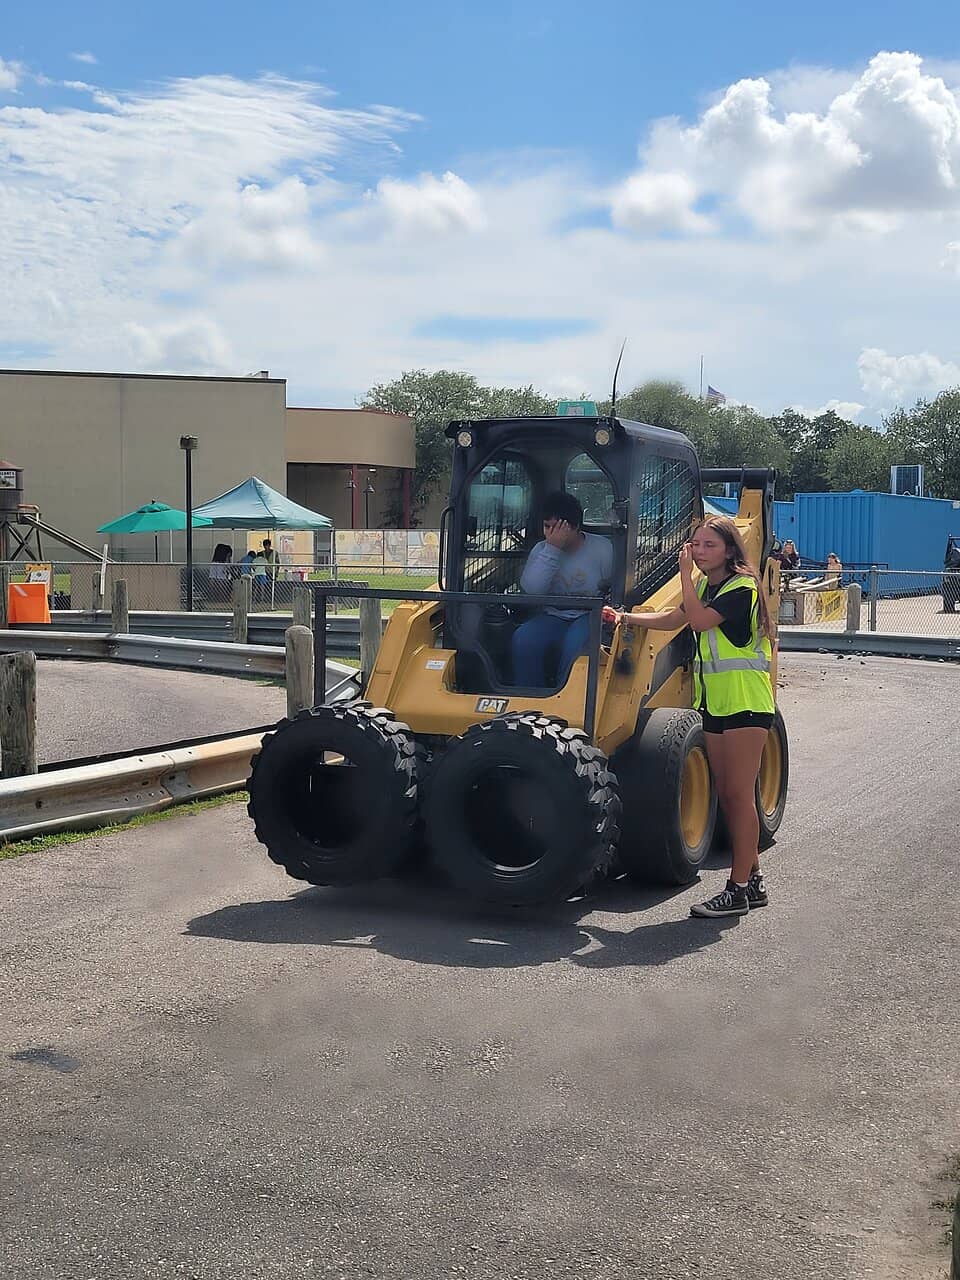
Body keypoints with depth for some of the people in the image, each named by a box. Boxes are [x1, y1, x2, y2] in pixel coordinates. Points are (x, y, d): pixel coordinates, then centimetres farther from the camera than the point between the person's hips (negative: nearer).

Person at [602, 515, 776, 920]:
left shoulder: (742, 587, -13)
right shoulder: (704, 586, 15)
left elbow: (699, 620, -23)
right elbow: (673, 619, 15)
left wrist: (685, 573, -17)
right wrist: (626, 617, 6)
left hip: (746, 703, -9)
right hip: (715, 702, 9)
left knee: (739, 794, -8)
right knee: (726, 794, 10)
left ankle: (738, 889, -6)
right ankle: (752, 879, 18)